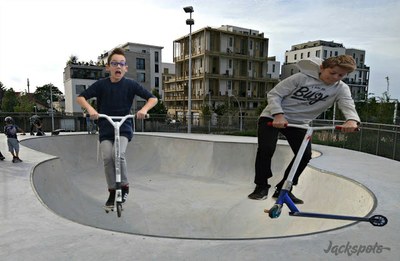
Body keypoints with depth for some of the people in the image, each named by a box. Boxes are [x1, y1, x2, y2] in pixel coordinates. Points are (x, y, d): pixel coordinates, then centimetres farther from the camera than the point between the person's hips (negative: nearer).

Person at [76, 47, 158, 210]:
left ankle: (124, 186, 1)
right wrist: (90, 109, -23)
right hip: (105, 129, 1)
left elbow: (153, 98, -5)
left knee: (118, 154, -23)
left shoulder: (130, 85, -6)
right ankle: (112, 192, 4)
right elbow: (80, 97, -3)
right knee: (107, 157, -16)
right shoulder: (101, 84, -5)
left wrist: (144, 109, -24)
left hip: (124, 128, -1)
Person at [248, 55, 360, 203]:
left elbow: (348, 106, -22)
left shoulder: (341, 89, -4)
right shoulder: (302, 77, -14)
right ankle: (261, 186, 0)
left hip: (299, 123, 4)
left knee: (305, 155, -11)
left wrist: (352, 120, -46)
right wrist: (278, 115, -28)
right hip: (272, 117, -3)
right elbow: (274, 94, -13)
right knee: (266, 149, -20)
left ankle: (283, 189, 7)